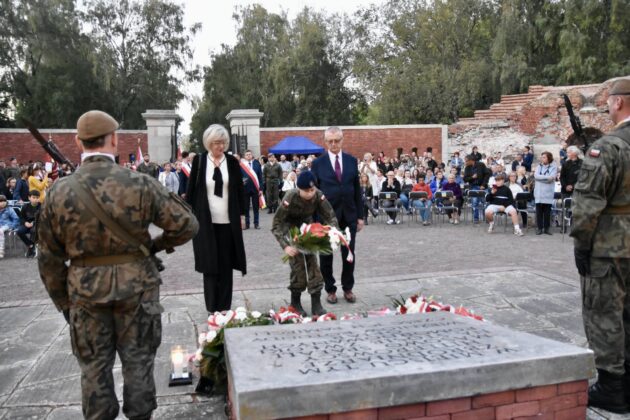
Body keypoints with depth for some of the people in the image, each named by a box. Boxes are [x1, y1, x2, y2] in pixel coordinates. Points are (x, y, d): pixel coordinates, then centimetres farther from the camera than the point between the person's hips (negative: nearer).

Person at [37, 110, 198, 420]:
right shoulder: (140, 184, -13)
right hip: (135, 287, -1)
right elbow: (186, 225, -10)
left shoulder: (59, 193, -6)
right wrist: (155, 245, 7)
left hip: (86, 291, 2)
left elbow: (49, 259, 1)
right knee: (137, 362, 14)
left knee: (94, 366, 16)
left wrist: (63, 302, 13)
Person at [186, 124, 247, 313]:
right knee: (210, 264, 2)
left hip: (228, 221, 1)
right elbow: (191, 190, 3)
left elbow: (240, 190, 8)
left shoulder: (232, 161, 4)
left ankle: (225, 308, 13)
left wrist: (242, 215, 6)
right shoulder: (199, 161, 0)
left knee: (226, 265, 5)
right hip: (205, 221, -1)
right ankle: (212, 308, 10)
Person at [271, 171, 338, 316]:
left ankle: (316, 303, 3)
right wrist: (285, 246, -39)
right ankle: (295, 303, 10)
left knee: (312, 261, -2)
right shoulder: (290, 198, -33)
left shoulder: (318, 195, -25)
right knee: (298, 264, -9)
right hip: (291, 227, -3)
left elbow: (330, 217, -15)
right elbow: (276, 224, -29)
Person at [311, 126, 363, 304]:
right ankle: (330, 289, 21)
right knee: (326, 255, 7)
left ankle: (348, 288, 23)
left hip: (349, 215, 2)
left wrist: (360, 215, 4)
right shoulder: (318, 163, -2)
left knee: (349, 254, 8)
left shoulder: (352, 161, 5)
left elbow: (357, 189, 7)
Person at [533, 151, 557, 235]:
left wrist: (541, 178, -9)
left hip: (548, 192, -2)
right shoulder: (539, 166, 12)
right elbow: (536, 175, -5)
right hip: (539, 192, 2)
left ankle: (546, 228, 9)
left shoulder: (553, 167, 3)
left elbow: (552, 178, -11)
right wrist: (547, 177, -13)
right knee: (539, 210, 1)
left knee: (547, 210, 2)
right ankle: (539, 228, 5)